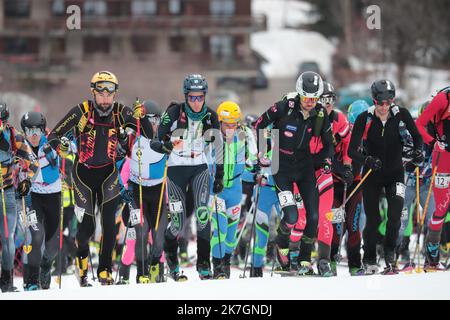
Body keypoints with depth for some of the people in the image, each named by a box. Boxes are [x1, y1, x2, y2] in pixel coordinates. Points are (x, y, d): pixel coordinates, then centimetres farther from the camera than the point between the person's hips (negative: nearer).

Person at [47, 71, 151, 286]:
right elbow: (53, 135, -12)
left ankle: (105, 270, -9)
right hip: (84, 173, -1)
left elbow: (149, 135, -7)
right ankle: (81, 255, 35)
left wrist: (140, 117, -26)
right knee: (87, 227, 1)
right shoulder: (82, 112, -13)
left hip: (108, 172, 1)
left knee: (109, 220, -17)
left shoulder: (120, 112, -7)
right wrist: (59, 145, -34)